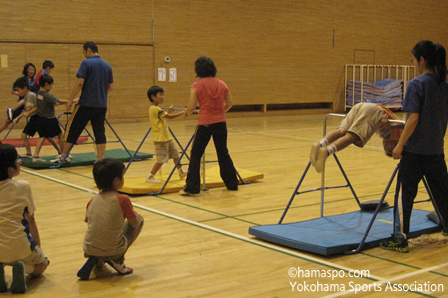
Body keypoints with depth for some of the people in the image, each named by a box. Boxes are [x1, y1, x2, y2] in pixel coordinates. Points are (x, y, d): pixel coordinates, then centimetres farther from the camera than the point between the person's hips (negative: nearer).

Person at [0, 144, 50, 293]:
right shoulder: (23, 187, -3)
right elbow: (31, 220, 6)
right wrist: (38, 246, 19)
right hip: (18, 248, -2)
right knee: (42, 264, 28)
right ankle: (23, 268, -5)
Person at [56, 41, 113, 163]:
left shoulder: (86, 63, -8)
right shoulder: (107, 66, 11)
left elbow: (79, 83, -15)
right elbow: (110, 87, 15)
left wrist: (71, 100, -9)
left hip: (86, 104, -5)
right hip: (102, 105, 5)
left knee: (73, 129, 6)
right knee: (100, 132, 7)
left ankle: (63, 156, 13)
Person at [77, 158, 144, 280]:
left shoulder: (92, 200, 5)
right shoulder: (122, 200, -9)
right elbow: (134, 223, 1)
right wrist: (131, 212, 22)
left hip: (89, 250, 5)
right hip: (113, 251, -5)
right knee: (139, 218, 13)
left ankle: (95, 260, 14)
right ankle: (117, 261, 6)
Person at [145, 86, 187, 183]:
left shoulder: (155, 108, 11)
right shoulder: (155, 109, -20)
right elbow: (170, 116, -23)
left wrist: (168, 111, 14)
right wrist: (182, 113, -17)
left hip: (166, 137, 10)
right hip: (160, 138, -10)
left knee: (175, 154, 19)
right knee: (161, 159, -9)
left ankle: (181, 172, 33)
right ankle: (150, 177, -2)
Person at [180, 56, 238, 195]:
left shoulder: (196, 86, -7)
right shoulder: (222, 84, 5)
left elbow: (191, 107, -10)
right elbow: (229, 103, 9)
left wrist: (186, 113, 11)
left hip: (205, 123, -4)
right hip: (220, 123, 4)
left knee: (195, 154, 5)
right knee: (223, 153, 17)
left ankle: (191, 187, 4)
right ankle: (232, 183, 24)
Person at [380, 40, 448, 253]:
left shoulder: (417, 84, -13)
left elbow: (413, 118, -17)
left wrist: (400, 145, -11)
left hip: (415, 149, -7)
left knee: (405, 193, -1)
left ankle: (400, 238, 0)